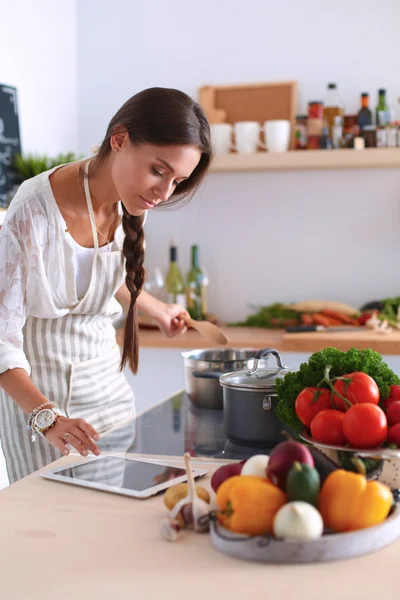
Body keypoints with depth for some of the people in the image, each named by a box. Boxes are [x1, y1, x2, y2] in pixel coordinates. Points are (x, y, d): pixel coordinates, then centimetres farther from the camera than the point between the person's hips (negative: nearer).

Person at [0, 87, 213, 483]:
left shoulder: (128, 205, -5)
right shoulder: (34, 212, -25)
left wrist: (158, 310, 31)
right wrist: (47, 417, -37)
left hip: (105, 377, 6)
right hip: (37, 391, -5)